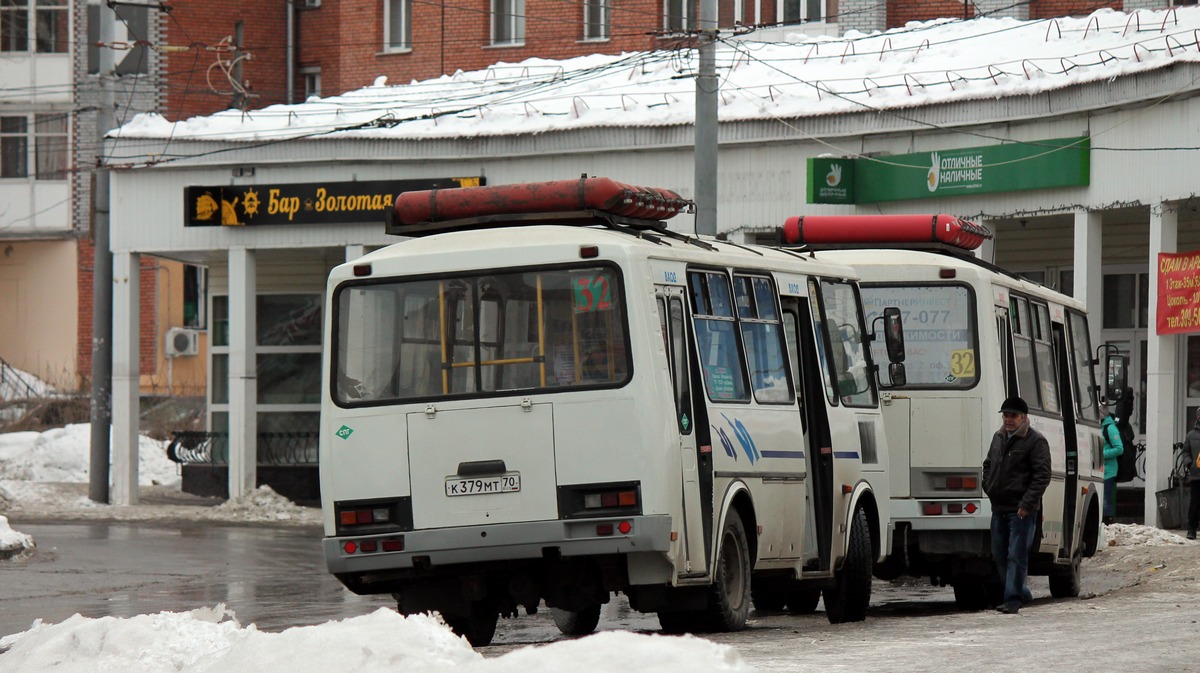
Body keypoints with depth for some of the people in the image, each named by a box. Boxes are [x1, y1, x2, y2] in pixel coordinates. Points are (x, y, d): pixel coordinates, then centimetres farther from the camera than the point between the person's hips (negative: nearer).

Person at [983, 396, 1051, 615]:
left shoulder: (1035, 441, -8)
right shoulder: (998, 438, 15)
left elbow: (1042, 476, -13)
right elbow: (988, 465, 28)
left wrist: (1027, 504, -17)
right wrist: (988, 489, 13)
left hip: (1022, 511, -8)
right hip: (998, 508, 8)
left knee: (1016, 556, -8)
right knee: (999, 555, 11)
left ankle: (1013, 599, -5)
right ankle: (1021, 593, 24)